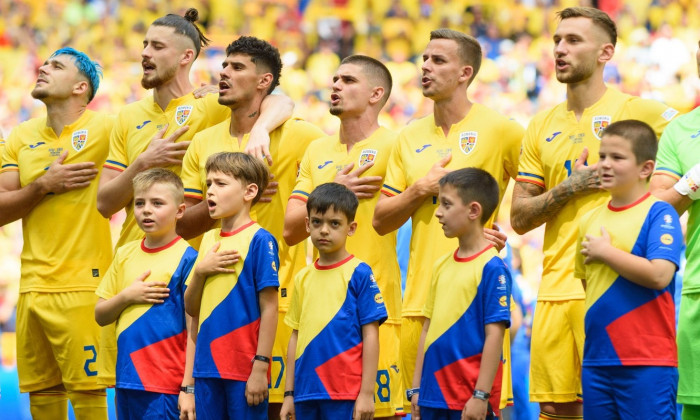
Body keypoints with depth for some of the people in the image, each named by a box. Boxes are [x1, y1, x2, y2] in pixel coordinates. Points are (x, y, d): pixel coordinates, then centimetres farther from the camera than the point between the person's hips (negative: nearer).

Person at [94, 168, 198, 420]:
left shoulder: (187, 259, -6)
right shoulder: (125, 255, 11)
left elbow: (194, 331, -8)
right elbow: (100, 316, 15)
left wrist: (188, 389, -12)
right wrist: (126, 297, -5)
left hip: (166, 389, -6)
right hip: (127, 382, 6)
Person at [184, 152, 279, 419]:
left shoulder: (259, 240, -7)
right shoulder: (209, 240, 13)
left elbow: (269, 308, -10)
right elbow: (191, 308, 15)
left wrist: (260, 367, -15)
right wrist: (200, 271, -4)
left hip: (244, 370, -7)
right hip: (207, 368, 7)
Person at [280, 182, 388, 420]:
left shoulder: (359, 274, -3)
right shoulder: (303, 278, 12)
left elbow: (370, 335, -5)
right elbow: (296, 336, 15)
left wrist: (367, 393, -10)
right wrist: (289, 394, 14)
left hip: (345, 394, -5)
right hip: (306, 394, 5)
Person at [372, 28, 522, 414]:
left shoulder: (499, 129, -2)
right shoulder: (410, 138, 14)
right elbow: (381, 220, 13)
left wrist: (512, 233, -7)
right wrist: (423, 188, -1)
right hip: (420, 297, 5)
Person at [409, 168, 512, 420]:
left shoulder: (491, 267, -9)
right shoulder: (442, 266, 12)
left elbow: (494, 334, -13)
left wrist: (481, 396, -17)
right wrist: (417, 388, 14)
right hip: (434, 396, 7)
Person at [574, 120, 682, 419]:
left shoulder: (659, 214, -6)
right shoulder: (590, 220, 13)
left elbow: (659, 275, -20)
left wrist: (606, 252, -13)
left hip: (647, 362, -7)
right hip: (597, 359, 7)